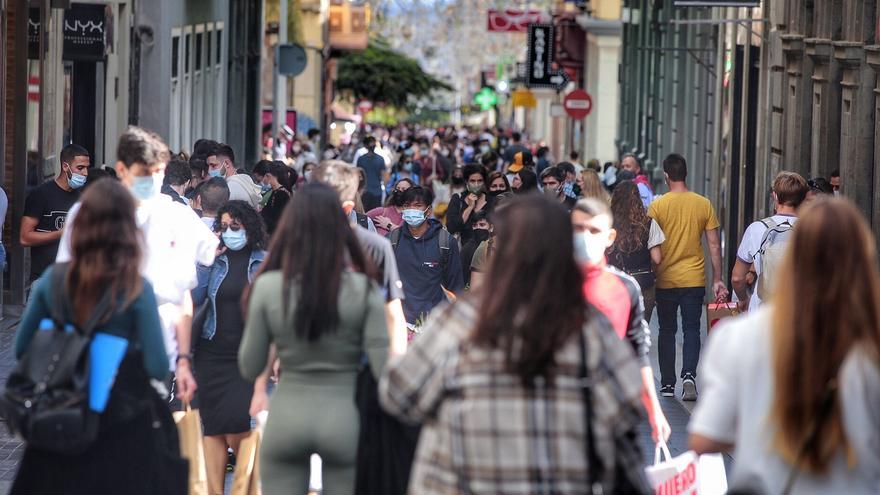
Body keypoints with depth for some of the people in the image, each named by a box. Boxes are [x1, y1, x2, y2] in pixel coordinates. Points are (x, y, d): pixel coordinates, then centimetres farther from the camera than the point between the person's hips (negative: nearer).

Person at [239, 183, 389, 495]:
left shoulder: (268, 287, -7)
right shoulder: (362, 289, -9)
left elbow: (249, 369, 0)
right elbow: (384, 370, -10)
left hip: (286, 418, 0)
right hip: (344, 419, 0)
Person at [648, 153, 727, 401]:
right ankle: (689, 375, -15)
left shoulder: (658, 206, -7)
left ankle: (667, 384, 13)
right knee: (691, 330, 5)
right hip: (694, 279, 1)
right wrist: (717, 280, 7)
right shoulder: (704, 204, -1)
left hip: (665, 279, -1)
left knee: (667, 331, 10)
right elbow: (714, 245, 1)